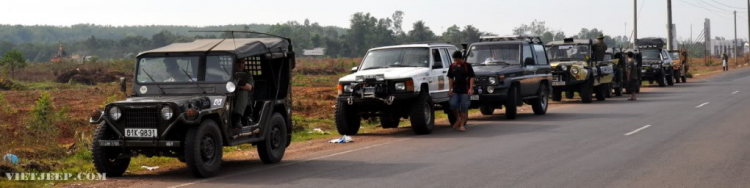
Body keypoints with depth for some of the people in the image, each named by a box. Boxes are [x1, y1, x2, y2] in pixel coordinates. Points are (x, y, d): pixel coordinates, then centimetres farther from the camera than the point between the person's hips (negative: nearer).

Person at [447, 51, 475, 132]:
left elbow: (472, 77, -4)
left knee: (464, 108, -2)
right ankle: (458, 118, 14)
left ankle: (462, 125, 7)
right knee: (453, 105, -11)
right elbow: (450, 78, 15)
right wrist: (450, 88, 10)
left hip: (465, 90, -3)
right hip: (455, 90, 3)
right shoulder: (452, 66, 7)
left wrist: (471, 88, -13)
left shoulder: (467, 66, -3)